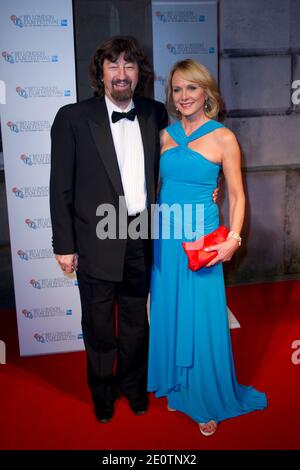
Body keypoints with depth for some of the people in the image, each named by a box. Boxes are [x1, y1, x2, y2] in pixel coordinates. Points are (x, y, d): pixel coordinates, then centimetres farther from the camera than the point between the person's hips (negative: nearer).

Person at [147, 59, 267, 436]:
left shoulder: (223, 138, -5)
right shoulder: (165, 135, 7)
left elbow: (237, 196, -3)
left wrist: (233, 239, -16)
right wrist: (151, 229, 7)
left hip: (201, 239, -4)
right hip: (165, 237, 4)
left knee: (201, 318, 3)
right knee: (169, 313, 13)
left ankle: (209, 402, 25)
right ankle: (177, 389, 35)